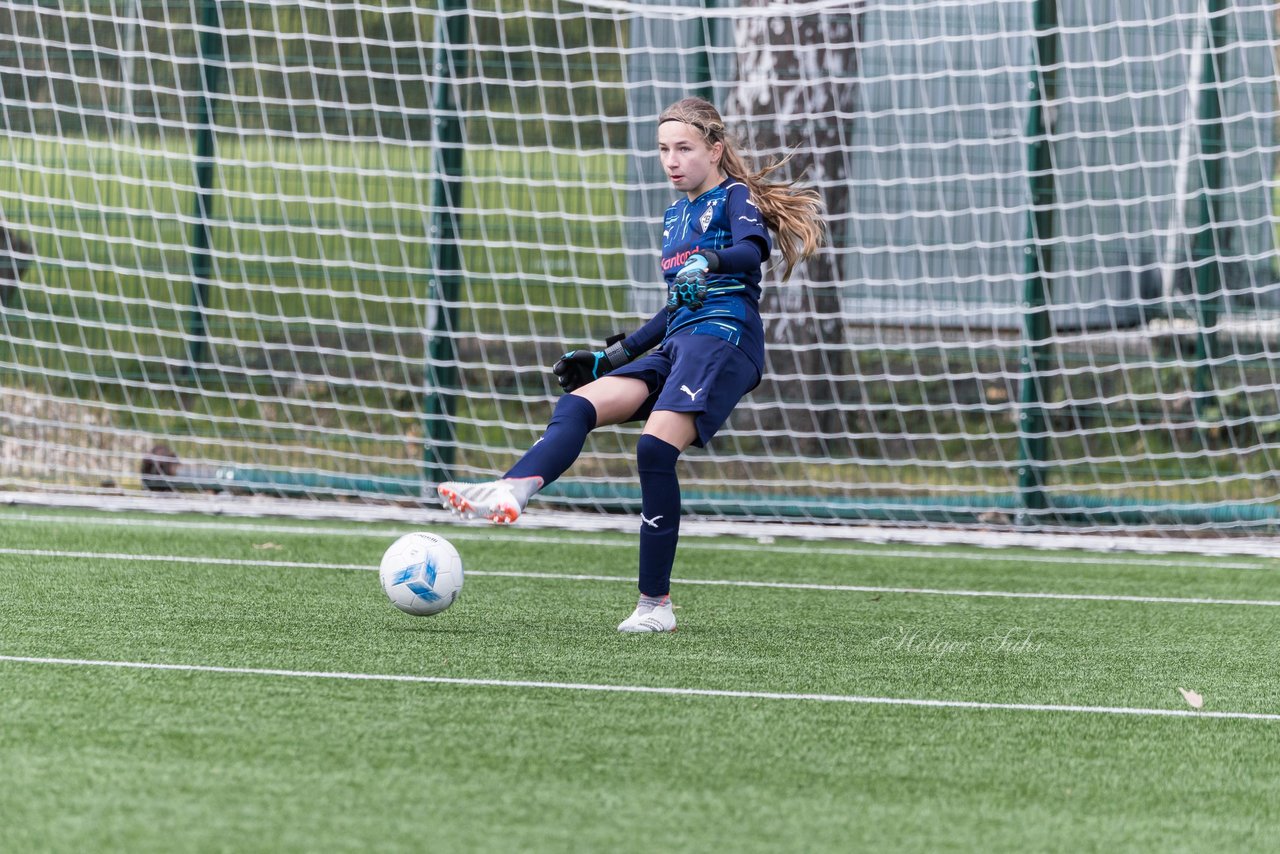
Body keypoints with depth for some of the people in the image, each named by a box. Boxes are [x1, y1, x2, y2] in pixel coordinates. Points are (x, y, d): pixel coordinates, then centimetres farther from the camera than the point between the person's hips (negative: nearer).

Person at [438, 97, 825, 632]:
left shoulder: (735, 197, 3)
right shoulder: (675, 216, 27)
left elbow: (753, 248, -19)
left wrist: (709, 261, -40)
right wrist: (615, 354, 32)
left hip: (724, 337, -8)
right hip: (675, 346, 8)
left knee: (655, 446, -25)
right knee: (578, 404, -14)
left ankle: (656, 604, -20)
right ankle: (509, 493, -40)